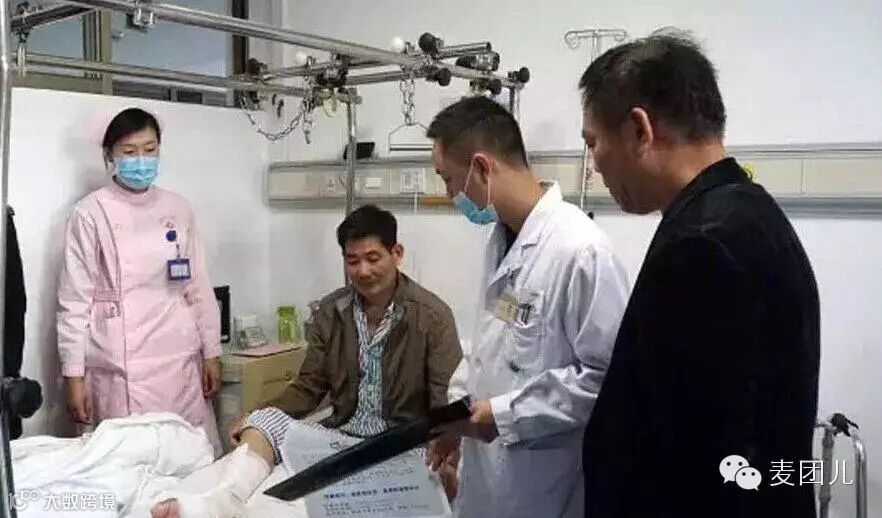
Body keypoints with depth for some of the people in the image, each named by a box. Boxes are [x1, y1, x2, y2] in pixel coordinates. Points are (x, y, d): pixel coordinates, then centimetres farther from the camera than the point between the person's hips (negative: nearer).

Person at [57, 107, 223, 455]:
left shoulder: (178, 209, 8)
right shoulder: (91, 213, -1)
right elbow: (74, 300, -1)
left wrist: (211, 352, 8)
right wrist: (74, 374, -4)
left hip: (179, 361, 3)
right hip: (121, 367, -3)